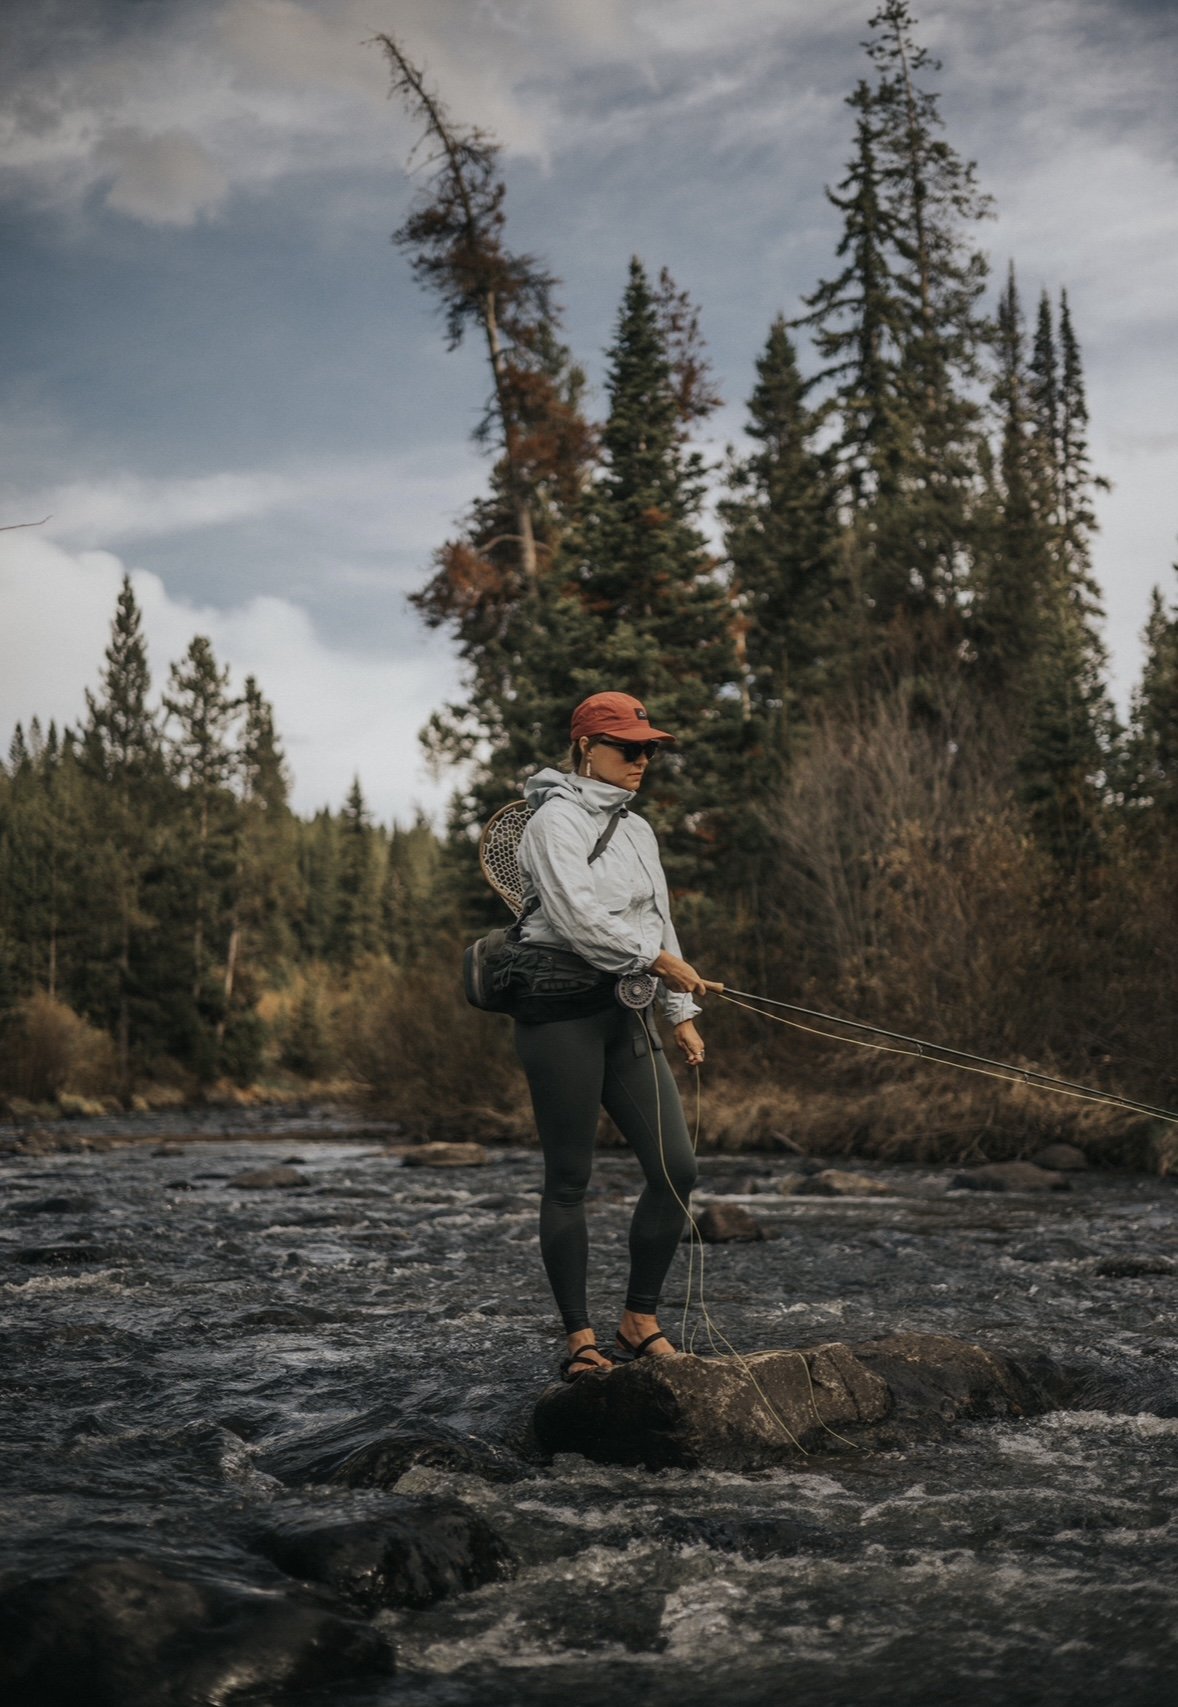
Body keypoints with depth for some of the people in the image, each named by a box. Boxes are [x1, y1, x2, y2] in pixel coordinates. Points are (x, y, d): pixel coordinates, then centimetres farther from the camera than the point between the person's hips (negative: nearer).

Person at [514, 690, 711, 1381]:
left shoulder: (638, 829, 19)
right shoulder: (556, 819, -6)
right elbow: (577, 917, -18)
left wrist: (682, 1014, 18)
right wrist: (660, 959, -11)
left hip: (626, 1013, 8)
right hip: (562, 1008, -7)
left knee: (677, 1168, -1)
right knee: (570, 1179, -2)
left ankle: (641, 1320, 13)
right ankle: (580, 1338, 6)